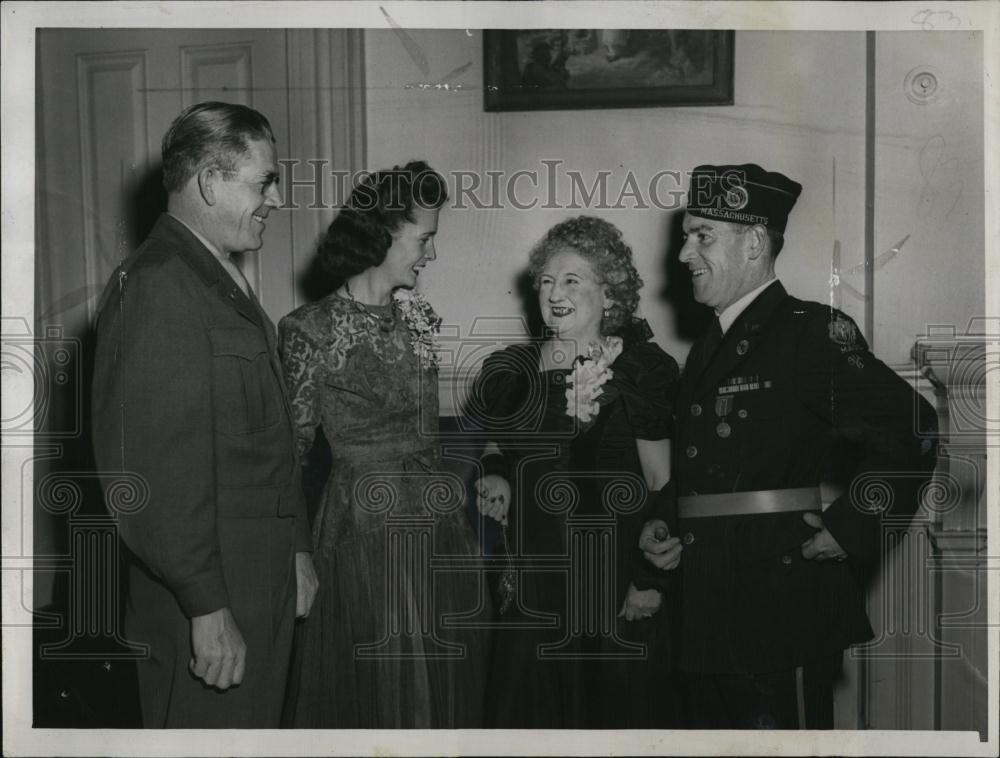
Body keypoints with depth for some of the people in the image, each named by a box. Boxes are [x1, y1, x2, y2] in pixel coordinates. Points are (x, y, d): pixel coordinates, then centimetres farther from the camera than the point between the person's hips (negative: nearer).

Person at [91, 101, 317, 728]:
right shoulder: (156, 287, -18)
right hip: (206, 595, -10)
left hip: (264, 583, 10)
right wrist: (207, 609, -22)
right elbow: (152, 473, -23)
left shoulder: (226, 282, 16)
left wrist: (295, 549, 20)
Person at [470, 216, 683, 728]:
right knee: (532, 710, 8)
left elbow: (661, 482, -3)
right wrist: (492, 480, -3)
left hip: (620, 588, -2)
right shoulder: (511, 371, 5)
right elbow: (492, 457, 18)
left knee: (617, 708, 5)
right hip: (531, 585, 3)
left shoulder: (642, 369, -3)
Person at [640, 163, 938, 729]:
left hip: (781, 610, -8)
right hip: (712, 615, 8)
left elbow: (913, 429, -17)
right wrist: (661, 523, 8)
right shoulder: (707, 352, 16)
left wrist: (851, 530, -16)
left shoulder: (812, 332, -9)